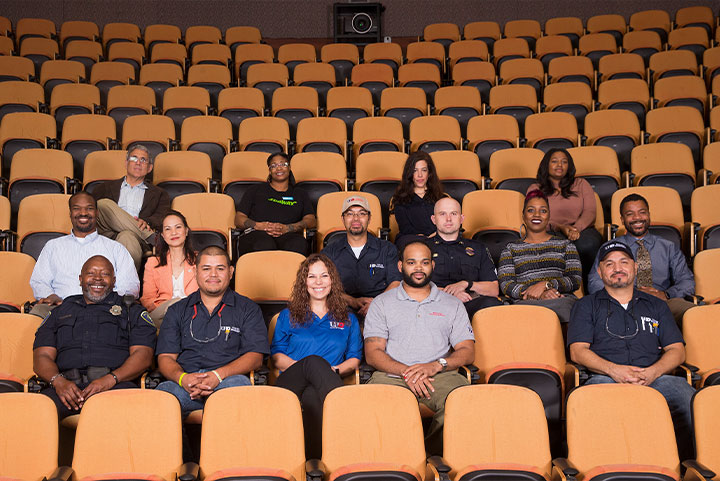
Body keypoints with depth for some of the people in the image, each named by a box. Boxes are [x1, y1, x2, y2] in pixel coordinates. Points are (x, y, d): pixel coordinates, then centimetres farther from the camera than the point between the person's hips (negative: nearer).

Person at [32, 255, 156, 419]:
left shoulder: (133, 312, 23)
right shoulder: (59, 313, 29)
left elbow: (143, 356, 8)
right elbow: (41, 357, 17)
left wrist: (110, 379, -12)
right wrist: (58, 381, -8)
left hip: (116, 383, -1)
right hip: (68, 384, 1)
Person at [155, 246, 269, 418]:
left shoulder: (247, 309, 16)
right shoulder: (177, 311, 23)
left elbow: (255, 356, 4)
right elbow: (165, 357, 13)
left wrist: (219, 375, -13)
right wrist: (182, 378, -12)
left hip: (227, 382, 0)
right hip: (184, 383, 1)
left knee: (239, 383, -38)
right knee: (165, 391, -35)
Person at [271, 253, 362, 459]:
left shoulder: (347, 319, 25)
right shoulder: (288, 315, 23)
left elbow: (355, 358, 18)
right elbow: (277, 355, 13)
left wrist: (336, 370, -6)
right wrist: (302, 366, -8)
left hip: (324, 387, 0)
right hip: (291, 384, 0)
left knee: (312, 395, -40)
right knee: (315, 361, -37)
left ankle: (315, 455, -54)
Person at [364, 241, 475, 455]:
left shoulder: (452, 304, 21)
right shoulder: (382, 303, 17)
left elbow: (467, 351, 12)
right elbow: (373, 353, 6)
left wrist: (436, 365, -9)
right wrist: (405, 371, -12)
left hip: (441, 375, 1)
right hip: (392, 375, -1)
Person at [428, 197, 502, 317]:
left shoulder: (477, 248, 25)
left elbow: (494, 290, 15)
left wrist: (467, 284, -4)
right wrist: (446, 292, -9)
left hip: (471, 303, 2)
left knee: (491, 303, -35)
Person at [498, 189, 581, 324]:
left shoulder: (565, 245, 23)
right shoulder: (511, 249, 21)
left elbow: (575, 280, 9)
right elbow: (505, 285, 5)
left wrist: (545, 284, -10)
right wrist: (540, 294, -11)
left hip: (562, 300, 2)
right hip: (525, 303, -1)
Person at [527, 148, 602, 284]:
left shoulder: (581, 184, 22)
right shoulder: (535, 189, 18)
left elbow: (590, 211, 7)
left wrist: (577, 227, -16)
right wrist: (559, 227, -17)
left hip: (582, 229, 2)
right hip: (551, 232, -1)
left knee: (588, 244, -37)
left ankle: (586, 284, -25)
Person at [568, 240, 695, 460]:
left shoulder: (656, 306, 28)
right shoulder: (587, 306, 21)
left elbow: (677, 350, 17)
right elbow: (577, 350, 7)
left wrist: (654, 371, -6)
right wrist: (613, 369, -12)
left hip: (654, 378, 2)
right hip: (606, 378, -2)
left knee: (689, 399, -33)